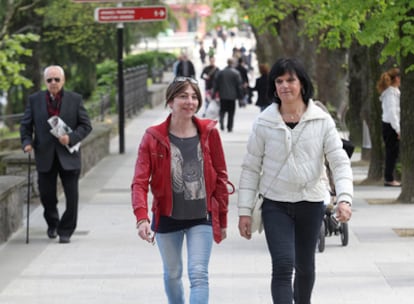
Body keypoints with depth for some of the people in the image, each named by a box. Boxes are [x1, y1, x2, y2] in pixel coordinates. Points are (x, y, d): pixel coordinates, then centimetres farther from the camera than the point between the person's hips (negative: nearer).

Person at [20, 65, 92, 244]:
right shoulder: (35, 100, 5)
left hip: (68, 156, -1)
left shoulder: (75, 99, 2)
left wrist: (71, 138, -15)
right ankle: (52, 223, 35)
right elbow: (25, 125, 9)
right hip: (45, 157, 1)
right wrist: (27, 142, -9)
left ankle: (65, 231, 11)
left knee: (72, 196, -3)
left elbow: (86, 125, 2)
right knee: (46, 195, 7)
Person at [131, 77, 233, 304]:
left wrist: (222, 220, 6)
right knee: (172, 274, 16)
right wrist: (141, 218, -28)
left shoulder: (209, 133, -5)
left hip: (202, 218, -1)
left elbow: (221, 178, 3)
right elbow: (140, 182, -13)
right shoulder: (153, 138, -9)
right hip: (168, 218, 1)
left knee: (198, 274, -12)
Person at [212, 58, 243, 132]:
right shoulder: (236, 73, -8)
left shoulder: (221, 72, 0)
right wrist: (240, 95, 2)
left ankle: (221, 121, -16)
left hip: (223, 95, 2)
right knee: (231, 112, 6)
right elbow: (239, 85, -6)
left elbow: (216, 84, 4)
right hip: (232, 95, -2)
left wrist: (214, 93, 12)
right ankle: (229, 127, 6)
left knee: (222, 110, 11)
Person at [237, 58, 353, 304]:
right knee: (283, 265, -15)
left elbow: (340, 161, -6)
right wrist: (245, 211, -3)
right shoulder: (264, 123, -3)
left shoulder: (322, 121, -3)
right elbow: (251, 168, 1)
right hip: (276, 205, -2)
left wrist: (344, 198, -22)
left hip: (311, 203, 2)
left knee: (305, 265, 17)